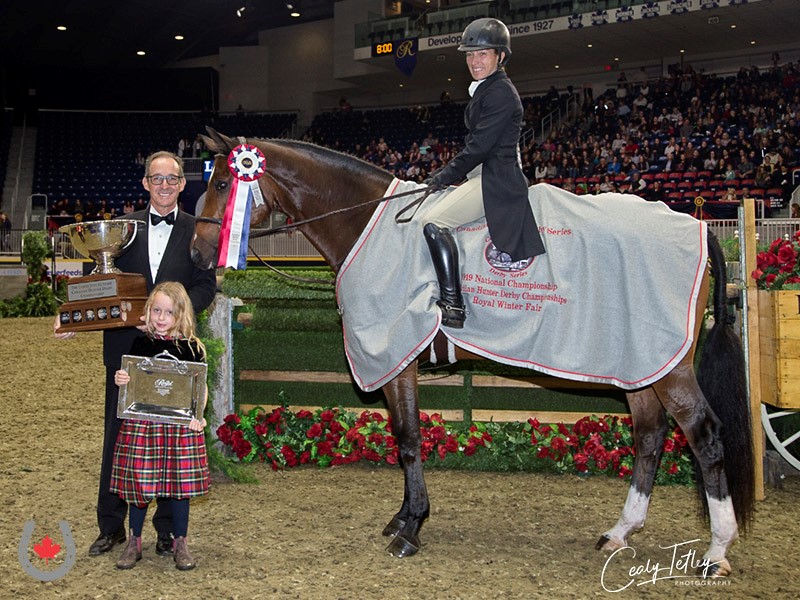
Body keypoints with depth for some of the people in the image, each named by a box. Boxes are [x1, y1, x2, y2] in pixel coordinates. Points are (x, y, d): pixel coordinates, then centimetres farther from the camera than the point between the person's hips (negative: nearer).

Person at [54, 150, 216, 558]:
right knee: (117, 438, 8)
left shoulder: (198, 230, 3)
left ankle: (168, 529, 19)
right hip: (125, 347, 2)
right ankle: (111, 527, 21)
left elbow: (205, 285, -5)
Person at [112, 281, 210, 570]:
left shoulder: (192, 348, 2)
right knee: (138, 481, 4)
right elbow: (129, 381, 10)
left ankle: (180, 544, 19)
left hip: (181, 426, 0)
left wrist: (198, 415, -10)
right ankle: (134, 542, 22)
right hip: (142, 424, 1)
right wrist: (120, 380, -13)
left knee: (180, 482, 5)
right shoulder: (141, 344, 4)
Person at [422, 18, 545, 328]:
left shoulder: (500, 93, -14)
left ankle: (452, 305, -25)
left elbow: (479, 147, -18)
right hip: (483, 174, 11)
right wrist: (446, 173, 13)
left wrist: (444, 176, -11)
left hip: (495, 179, -11)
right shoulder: (485, 90, 18)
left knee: (434, 222, -24)